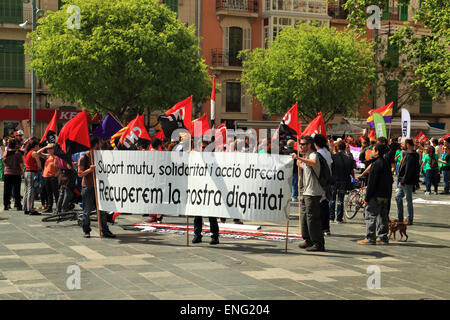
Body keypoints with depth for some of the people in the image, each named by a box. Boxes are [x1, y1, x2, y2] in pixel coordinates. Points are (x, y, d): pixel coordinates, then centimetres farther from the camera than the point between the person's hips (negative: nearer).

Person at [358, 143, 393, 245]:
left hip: (376, 195, -9)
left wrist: (367, 197, -14)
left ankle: (370, 238, -5)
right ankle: (383, 237, 18)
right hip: (386, 195, 9)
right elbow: (390, 180, 17)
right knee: (383, 216, 14)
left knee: (370, 215, -4)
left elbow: (371, 182, -17)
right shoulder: (387, 163, 12)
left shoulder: (376, 164, -15)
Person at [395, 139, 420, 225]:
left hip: (408, 182, -10)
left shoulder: (411, 156, -19)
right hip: (403, 181, 10)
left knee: (408, 200, -1)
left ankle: (410, 219, 7)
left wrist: (403, 181, -21)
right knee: (398, 198, 13)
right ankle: (399, 218, 19)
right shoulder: (407, 155, 14)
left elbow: (409, 171, -23)